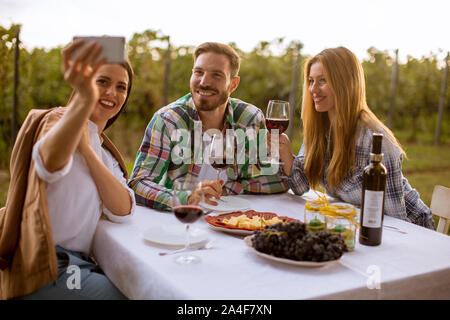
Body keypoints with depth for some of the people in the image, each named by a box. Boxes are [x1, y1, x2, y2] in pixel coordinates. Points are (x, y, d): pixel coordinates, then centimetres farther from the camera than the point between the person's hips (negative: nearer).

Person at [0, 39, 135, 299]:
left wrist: (85, 148, -13)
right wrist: (84, 99, -52)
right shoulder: (57, 120, -7)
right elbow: (50, 161, -34)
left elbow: (123, 211, -4)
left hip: (78, 263, 7)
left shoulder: (105, 151, 15)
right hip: (44, 271, -7)